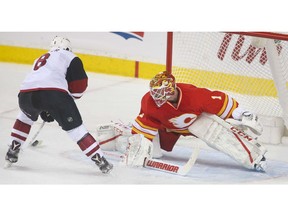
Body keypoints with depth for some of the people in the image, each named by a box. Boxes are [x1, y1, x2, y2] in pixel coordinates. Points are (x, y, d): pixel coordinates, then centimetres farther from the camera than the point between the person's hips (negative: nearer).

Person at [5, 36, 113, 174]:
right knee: (75, 128, 3)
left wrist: (44, 112, 45)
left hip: (25, 94, 5)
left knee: (25, 116, 37)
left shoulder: (41, 59, 38)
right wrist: (70, 99, 27)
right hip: (54, 93, -5)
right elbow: (79, 83, 10)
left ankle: (12, 151, 34)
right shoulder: (70, 57, 20)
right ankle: (101, 161, -1)